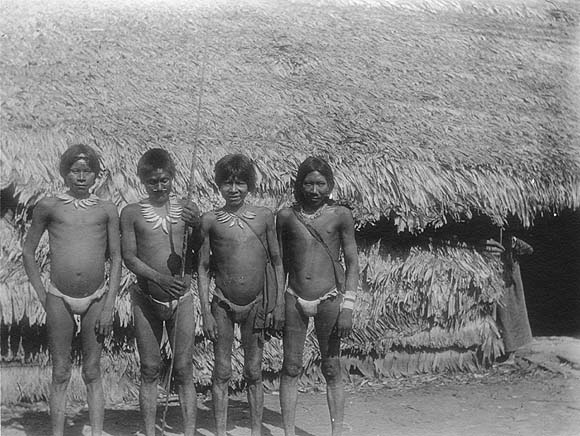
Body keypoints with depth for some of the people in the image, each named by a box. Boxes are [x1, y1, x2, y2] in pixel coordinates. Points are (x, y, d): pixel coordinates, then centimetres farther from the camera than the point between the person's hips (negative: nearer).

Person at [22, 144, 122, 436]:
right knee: (60, 374, 5)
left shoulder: (107, 210, 6)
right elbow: (27, 252, 10)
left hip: (96, 299, 0)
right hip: (59, 298, 0)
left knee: (92, 373, 5)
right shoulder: (48, 207, 5)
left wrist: (109, 306, -1)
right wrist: (42, 296, 4)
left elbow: (116, 260, 5)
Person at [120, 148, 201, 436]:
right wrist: (158, 277, -20)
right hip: (146, 299, 0)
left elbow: (199, 256, 4)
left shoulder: (187, 209, 4)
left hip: (182, 298, 0)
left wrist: (197, 227, -16)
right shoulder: (132, 213, 1)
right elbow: (129, 257, -4)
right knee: (149, 371, 7)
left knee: (184, 371, 2)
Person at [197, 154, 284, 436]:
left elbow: (276, 262, 7)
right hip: (223, 305, -1)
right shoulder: (210, 220, -1)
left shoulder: (264, 217, 2)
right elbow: (203, 268, 2)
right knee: (221, 372, 5)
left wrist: (279, 304, 3)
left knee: (254, 372, 8)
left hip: (257, 304, 1)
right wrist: (206, 312, -3)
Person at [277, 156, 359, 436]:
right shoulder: (286, 216, 5)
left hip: (329, 298, -2)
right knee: (290, 369, 3)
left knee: (332, 371, 4)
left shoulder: (340, 215, 0)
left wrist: (347, 308, -5)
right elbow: (280, 263, 12)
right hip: (294, 298, 2)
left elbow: (352, 263, 1)